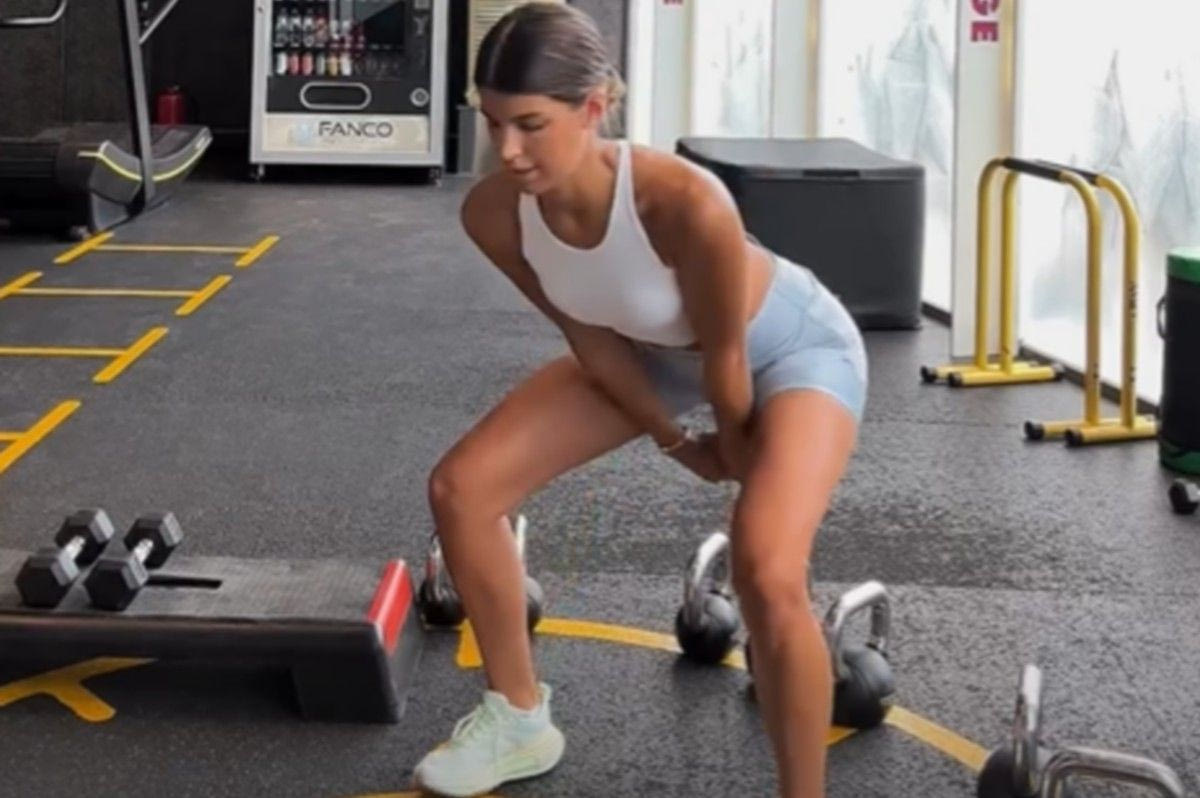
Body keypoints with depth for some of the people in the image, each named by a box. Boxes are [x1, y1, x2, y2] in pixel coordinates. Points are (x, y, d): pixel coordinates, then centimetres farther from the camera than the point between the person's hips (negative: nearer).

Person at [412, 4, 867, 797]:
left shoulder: (686, 203, -43)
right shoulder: (494, 213, -26)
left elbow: (727, 355, -24)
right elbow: (590, 337, -9)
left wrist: (736, 445, -6)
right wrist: (674, 441, 1)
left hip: (791, 348, -6)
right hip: (652, 350, 6)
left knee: (767, 575, -29)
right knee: (461, 488, -1)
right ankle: (520, 719, 19)